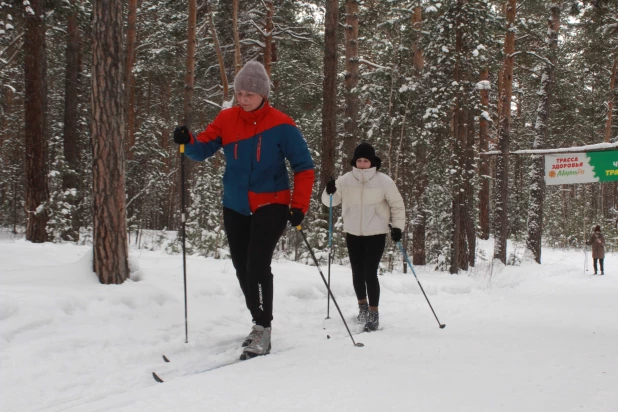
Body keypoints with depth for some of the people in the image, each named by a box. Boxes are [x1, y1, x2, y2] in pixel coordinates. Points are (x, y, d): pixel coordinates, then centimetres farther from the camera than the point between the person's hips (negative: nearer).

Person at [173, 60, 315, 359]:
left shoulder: (281, 125, -10)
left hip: (271, 205, -5)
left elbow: (304, 168, -7)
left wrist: (299, 206, -14)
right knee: (242, 269, 12)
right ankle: (260, 324, 30)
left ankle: (263, 330, -8)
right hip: (235, 208, 5)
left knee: (257, 266, -18)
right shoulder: (226, 119, 0)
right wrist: (187, 141, -27)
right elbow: (203, 148, -5)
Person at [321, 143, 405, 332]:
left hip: (376, 234, -3)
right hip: (353, 234, 3)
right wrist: (329, 192, -19)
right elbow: (330, 201, 3)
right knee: (357, 273, 13)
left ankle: (373, 313, 2)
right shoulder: (346, 180, -4)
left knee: (370, 273, -10)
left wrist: (397, 226, -3)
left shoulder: (384, 181, -9)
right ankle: (363, 307, 34)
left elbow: (397, 205, 2)